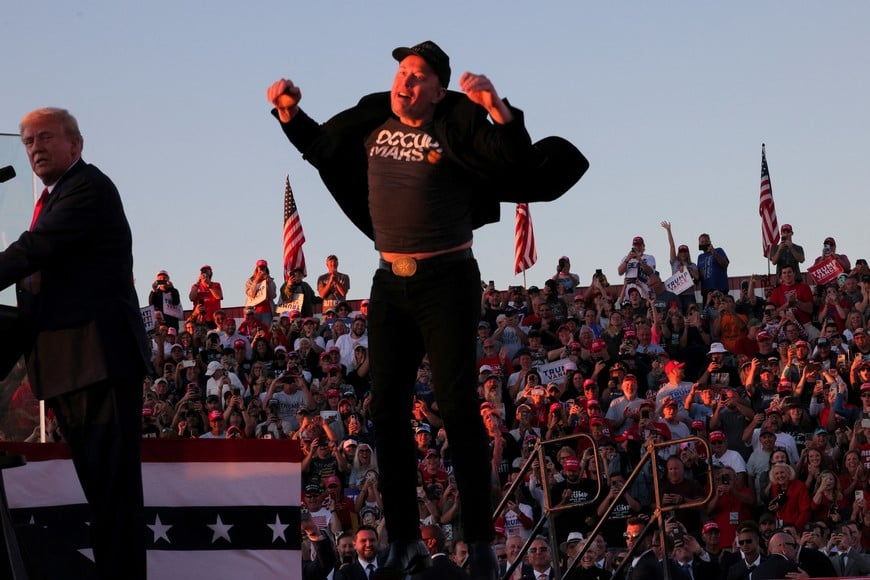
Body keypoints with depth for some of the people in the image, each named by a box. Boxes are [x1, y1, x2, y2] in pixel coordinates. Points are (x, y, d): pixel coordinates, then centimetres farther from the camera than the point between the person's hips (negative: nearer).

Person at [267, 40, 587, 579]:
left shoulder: (458, 129, -10)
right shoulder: (372, 123, 6)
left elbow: (516, 163, -24)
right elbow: (322, 148, 24)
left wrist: (497, 108, -36)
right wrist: (290, 110, 11)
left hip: (446, 280, -6)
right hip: (390, 282, 6)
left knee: (458, 406, -9)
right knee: (387, 409, 5)